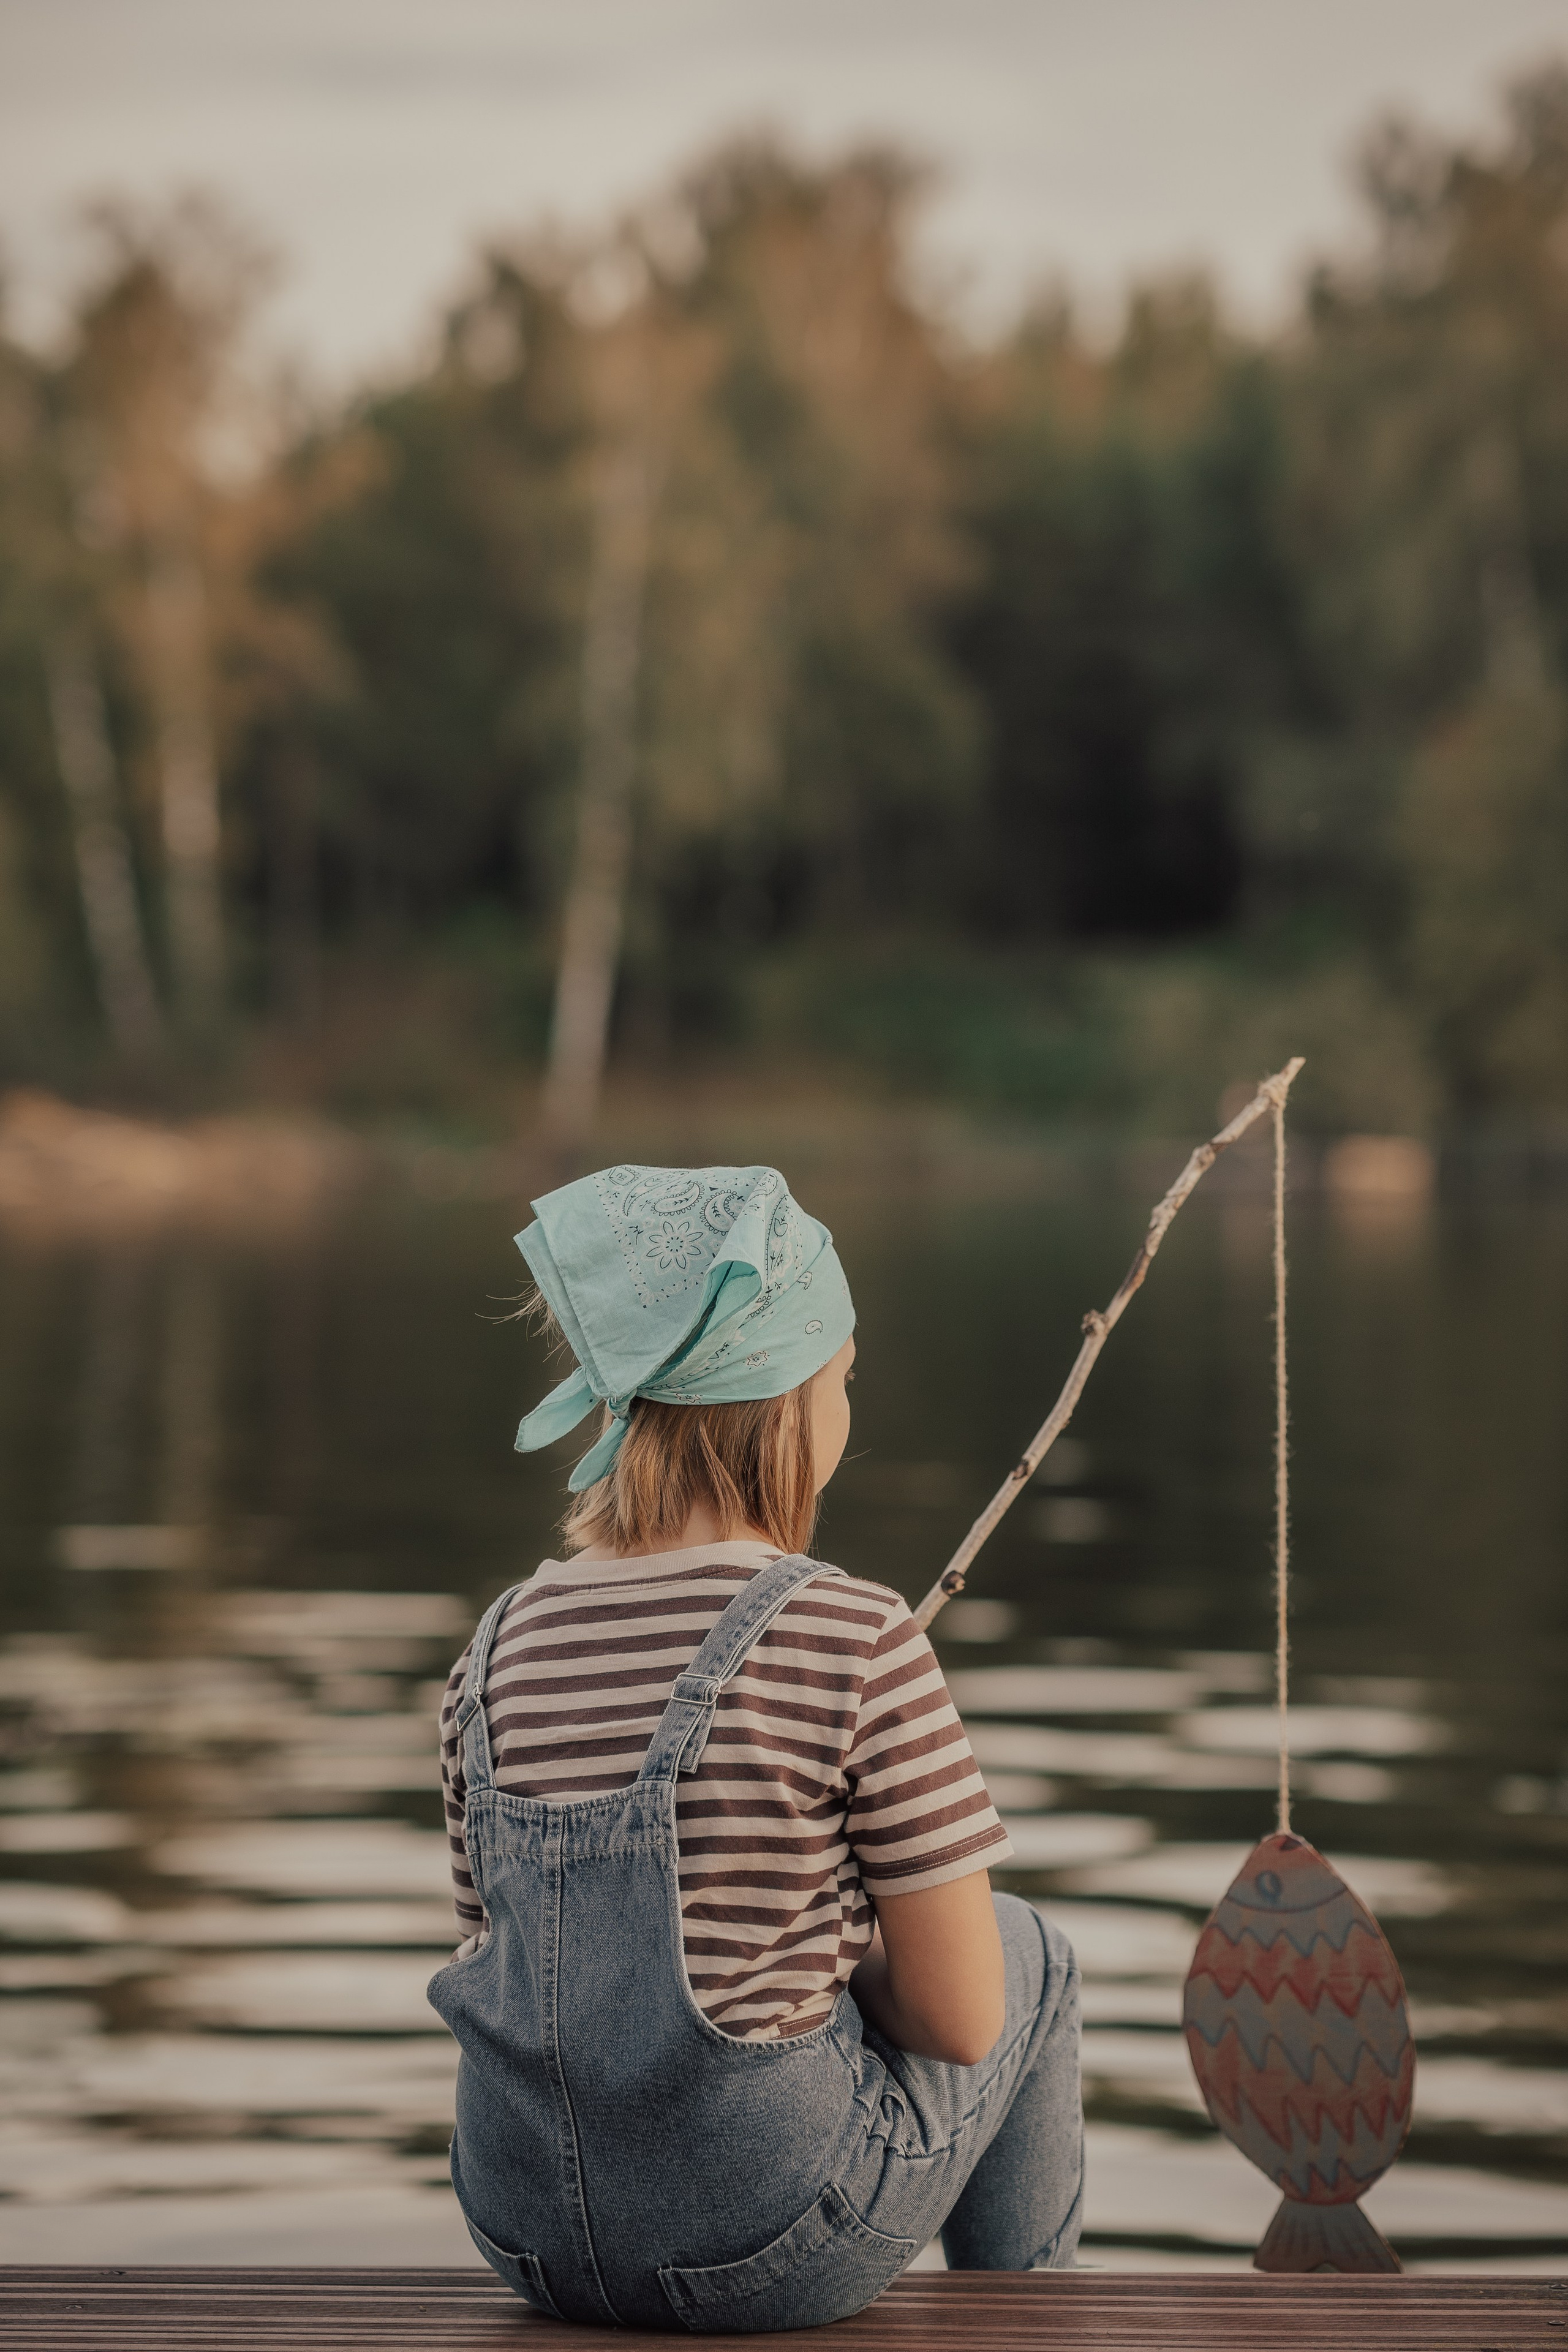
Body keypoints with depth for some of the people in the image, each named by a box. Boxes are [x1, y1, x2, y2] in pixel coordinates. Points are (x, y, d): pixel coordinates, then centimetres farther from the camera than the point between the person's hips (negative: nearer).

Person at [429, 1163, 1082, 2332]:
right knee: (1027, 1951, 24)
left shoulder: (504, 1644, -1)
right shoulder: (857, 1637, -16)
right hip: (770, 2247, -5)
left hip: (529, 2229, 5)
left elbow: (502, 1961, 9)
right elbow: (959, 2018, -13)